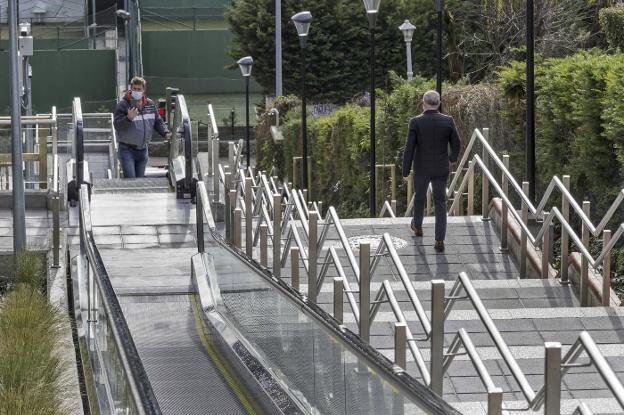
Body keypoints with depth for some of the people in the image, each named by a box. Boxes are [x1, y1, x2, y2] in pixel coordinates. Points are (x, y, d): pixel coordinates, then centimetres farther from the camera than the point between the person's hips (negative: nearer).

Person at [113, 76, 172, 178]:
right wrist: (129, 118, -37)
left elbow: (158, 122, 13)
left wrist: (166, 133, -5)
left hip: (143, 150, 5)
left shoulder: (150, 104, 5)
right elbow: (117, 125, -20)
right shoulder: (123, 104, -12)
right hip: (127, 150, -5)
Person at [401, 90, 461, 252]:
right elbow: (456, 145, -1)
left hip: (421, 168, 0)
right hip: (440, 169, 1)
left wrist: (405, 172, -6)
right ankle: (439, 241, 2)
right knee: (440, 204, 9)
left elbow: (409, 149, -17)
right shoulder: (448, 121, -12)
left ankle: (417, 226, 48)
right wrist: (453, 157, 23)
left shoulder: (415, 122, -17)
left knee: (419, 196, 26)